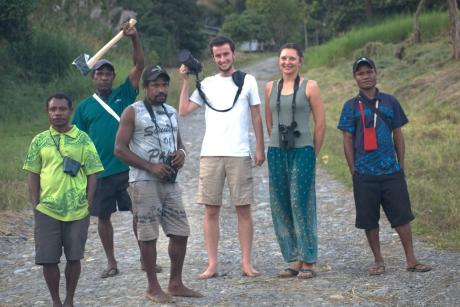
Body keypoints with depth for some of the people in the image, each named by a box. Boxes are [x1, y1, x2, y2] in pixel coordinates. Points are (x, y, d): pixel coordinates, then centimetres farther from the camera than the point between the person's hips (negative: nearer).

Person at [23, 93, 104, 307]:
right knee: (48, 259, 1)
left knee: (74, 257, 4)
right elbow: (33, 175, 7)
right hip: (47, 210, 1)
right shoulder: (39, 141, 4)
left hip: (77, 211, -1)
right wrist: (35, 206, 1)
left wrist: (88, 205, -3)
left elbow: (92, 175, 2)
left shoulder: (83, 139, 1)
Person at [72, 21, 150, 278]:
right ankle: (112, 263, 19)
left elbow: (139, 66, -5)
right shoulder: (85, 106, 6)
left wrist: (135, 38, -15)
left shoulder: (124, 95, 4)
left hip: (127, 167, -1)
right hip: (100, 171, 1)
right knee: (103, 216, 7)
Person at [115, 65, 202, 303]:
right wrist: (151, 167, -17)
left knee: (180, 233, 6)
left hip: (170, 182, 6)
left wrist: (181, 153, -2)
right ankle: (153, 287, 10)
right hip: (144, 182, -6)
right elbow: (120, 149, -10)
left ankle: (176, 283, 19)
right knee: (148, 235, -1)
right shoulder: (133, 112, -4)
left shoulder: (171, 112, 15)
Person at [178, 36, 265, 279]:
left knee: (243, 209, 0)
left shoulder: (248, 81, 6)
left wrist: (260, 149, 3)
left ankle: (246, 263, 6)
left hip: (239, 154, -2)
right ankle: (212, 264, 7)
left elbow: (256, 118, 8)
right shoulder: (207, 84, 11)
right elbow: (183, 111, 4)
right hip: (210, 154, 2)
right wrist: (185, 81, 2)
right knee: (211, 210, 2)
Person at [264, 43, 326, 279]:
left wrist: (312, 154, 3)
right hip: (276, 153, 4)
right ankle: (293, 261, 13)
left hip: (302, 151, -4)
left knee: (301, 204, -7)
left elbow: (321, 123, 1)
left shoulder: (310, 87, 0)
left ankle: (308, 262, 0)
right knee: (280, 206, 4)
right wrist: (279, 145, 15)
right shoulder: (270, 88, 11)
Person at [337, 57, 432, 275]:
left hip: (391, 171, 1)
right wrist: (353, 172, -1)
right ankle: (378, 261, 17)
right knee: (369, 219, 5)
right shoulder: (351, 106, 3)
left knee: (402, 215, 0)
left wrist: (401, 166, 7)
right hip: (364, 175, -1)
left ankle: (411, 260, 8)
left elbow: (398, 136, 11)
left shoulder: (390, 102, 7)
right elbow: (348, 141, 4)